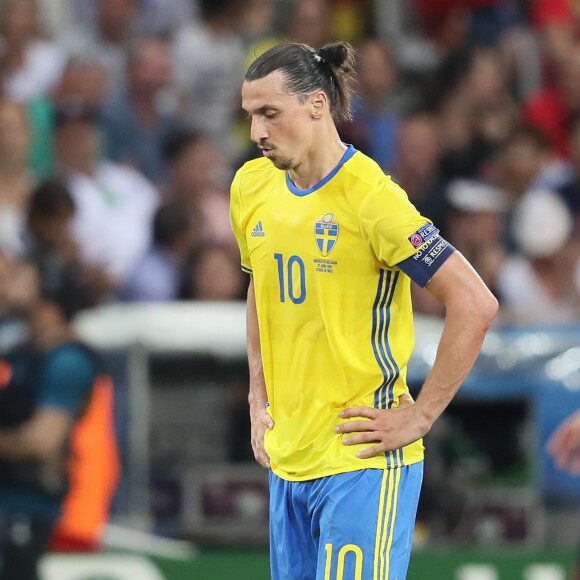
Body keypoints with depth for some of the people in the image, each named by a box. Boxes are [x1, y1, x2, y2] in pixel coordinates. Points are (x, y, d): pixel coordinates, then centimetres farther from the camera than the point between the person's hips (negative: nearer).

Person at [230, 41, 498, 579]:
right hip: (287, 459, 7)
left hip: (361, 461, -7)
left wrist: (420, 415, -15)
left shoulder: (369, 196, -15)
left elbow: (475, 303, -17)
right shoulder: (252, 187, 7)